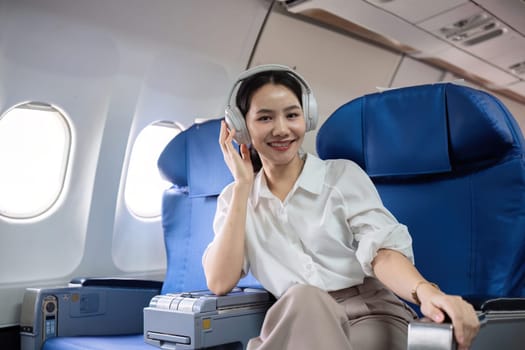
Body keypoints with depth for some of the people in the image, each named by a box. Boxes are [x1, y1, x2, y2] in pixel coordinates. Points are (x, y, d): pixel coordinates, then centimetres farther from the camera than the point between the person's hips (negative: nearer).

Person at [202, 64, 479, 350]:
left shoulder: (343, 174, 5)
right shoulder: (235, 198, 11)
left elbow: (381, 250, -9)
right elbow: (219, 282, -3)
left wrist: (426, 293, -31)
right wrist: (242, 184, -3)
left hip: (371, 316, -1)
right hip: (300, 325, 1)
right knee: (302, 299, -33)